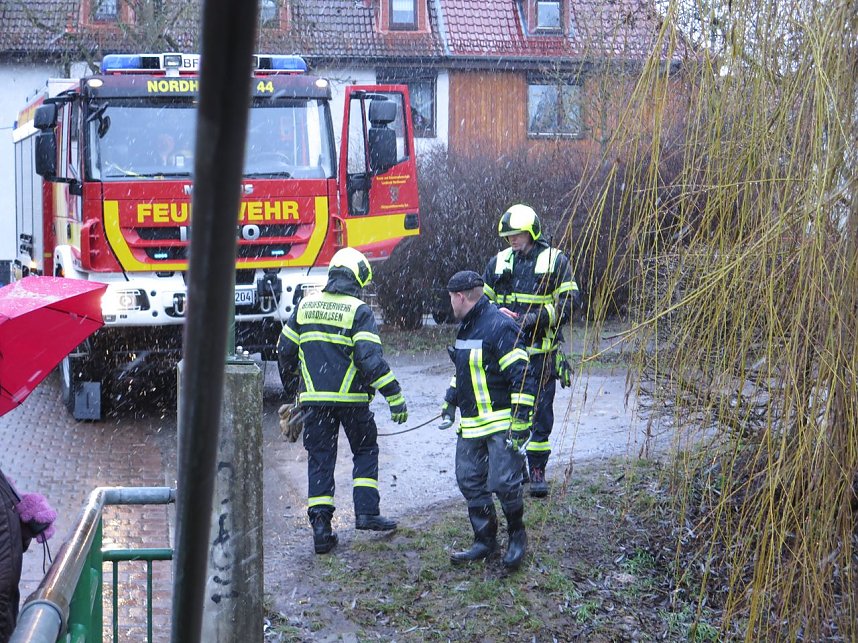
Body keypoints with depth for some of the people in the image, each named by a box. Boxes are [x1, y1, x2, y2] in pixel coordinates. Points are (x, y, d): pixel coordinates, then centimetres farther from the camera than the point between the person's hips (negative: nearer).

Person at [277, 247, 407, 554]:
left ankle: (321, 527, 3)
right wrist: (395, 397, -13)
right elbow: (371, 359, -16)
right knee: (365, 451, 17)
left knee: (320, 460, 8)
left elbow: (285, 349, 13)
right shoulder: (359, 311, -8)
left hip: (313, 399, 3)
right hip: (351, 399, -3)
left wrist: (293, 381, 31)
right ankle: (366, 512, 9)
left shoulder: (305, 305, 7)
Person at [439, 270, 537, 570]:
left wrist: (520, 424, -22)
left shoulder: (499, 327, -17)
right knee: (470, 482, 8)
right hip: (471, 425, 9)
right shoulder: (466, 327, 14)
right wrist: (449, 403, 26)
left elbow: (522, 378, -20)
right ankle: (485, 542, 20)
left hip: (501, 423, -9)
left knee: (503, 483, -9)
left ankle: (517, 537, 14)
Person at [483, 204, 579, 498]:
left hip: (541, 352, -3)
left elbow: (567, 302, -5)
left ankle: (537, 468, 7)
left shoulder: (555, 261, 0)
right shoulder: (498, 262, 11)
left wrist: (534, 318, -16)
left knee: (540, 412, -1)